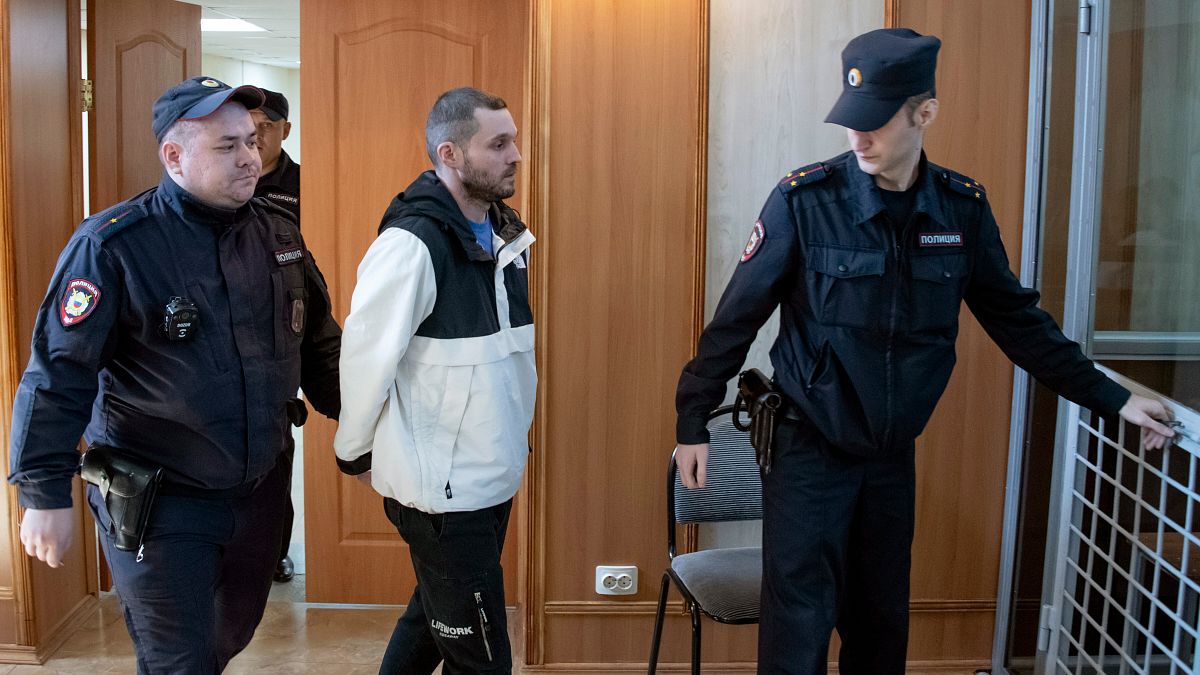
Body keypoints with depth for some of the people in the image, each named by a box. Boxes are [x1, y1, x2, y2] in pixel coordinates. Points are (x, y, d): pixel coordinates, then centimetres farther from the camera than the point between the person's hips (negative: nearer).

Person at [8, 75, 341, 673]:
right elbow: (58, 376, -16)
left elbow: (319, 345, 12)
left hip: (260, 489, 5)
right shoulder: (112, 246, -16)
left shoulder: (278, 233, 1)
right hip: (158, 505, -5)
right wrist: (45, 494, -16)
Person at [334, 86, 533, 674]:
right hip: (440, 491, -8)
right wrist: (355, 454, -5)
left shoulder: (506, 234, 6)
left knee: (434, 620, 24)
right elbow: (366, 357, -16)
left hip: (494, 477, 8)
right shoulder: (410, 244, -20)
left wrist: (515, 435, 14)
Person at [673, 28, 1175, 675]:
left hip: (893, 455, 4)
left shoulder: (963, 208, -3)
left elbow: (1015, 317, 7)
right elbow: (737, 316, -8)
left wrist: (1110, 397, 7)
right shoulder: (804, 199, -14)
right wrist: (692, 420, -6)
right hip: (808, 449, -4)